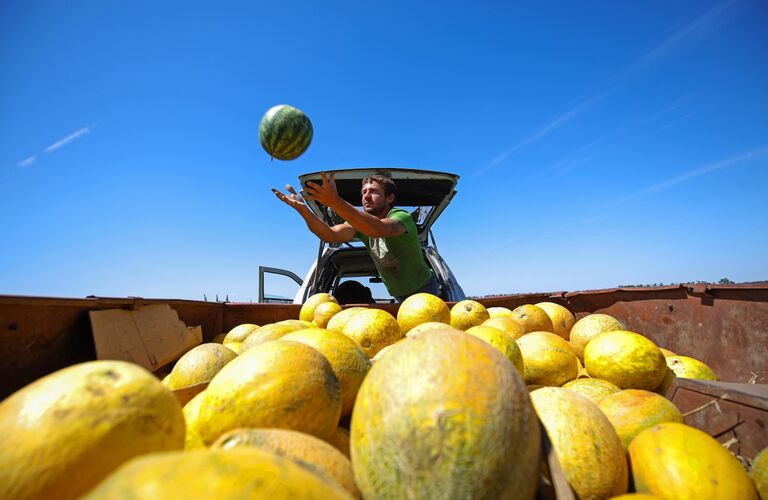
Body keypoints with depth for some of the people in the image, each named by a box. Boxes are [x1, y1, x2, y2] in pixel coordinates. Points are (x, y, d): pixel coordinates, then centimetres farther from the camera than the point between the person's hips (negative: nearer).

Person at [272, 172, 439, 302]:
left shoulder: (402, 217, -27)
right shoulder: (361, 223, -9)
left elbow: (379, 229, -52)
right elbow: (330, 235, -28)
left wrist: (336, 202, -62)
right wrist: (302, 209, -44)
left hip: (424, 290, -5)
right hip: (399, 295, 5)